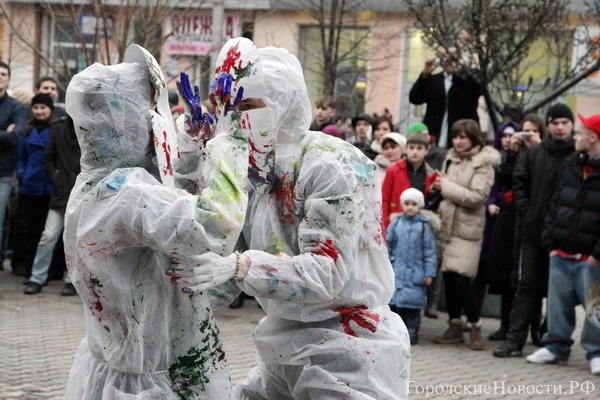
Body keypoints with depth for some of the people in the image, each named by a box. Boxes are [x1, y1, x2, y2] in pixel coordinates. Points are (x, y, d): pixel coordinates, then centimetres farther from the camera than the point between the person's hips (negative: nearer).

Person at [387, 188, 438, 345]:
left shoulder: (423, 226, -2)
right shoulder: (396, 224, 5)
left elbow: (430, 251, -1)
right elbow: (388, 246, 14)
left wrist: (429, 273, -4)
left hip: (415, 273, -2)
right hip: (396, 271, 2)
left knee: (412, 303, -2)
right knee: (394, 301, 3)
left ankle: (412, 331, 8)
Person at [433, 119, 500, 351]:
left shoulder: (483, 164, -7)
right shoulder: (452, 158, 13)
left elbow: (478, 197, -15)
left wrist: (447, 186, -10)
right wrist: (439, 185, 5)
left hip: (467, 228, -6)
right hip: (447, 224, 6)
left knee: (462, 278, -12)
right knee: (448, 277, 6)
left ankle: (475, 328, -2)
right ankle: (454, 326, 15)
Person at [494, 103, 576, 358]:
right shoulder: (533, 154, 8)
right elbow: (519, 184, 9)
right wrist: (526, 214, -2)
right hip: (534, 231, 2)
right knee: (528, 285, 3)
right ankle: (515, 339, 2)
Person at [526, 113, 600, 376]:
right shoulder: (572, 165, 12)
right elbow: (556, 204, 14)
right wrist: (550, 242, 6)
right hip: (561, 254, 6)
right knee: (559, 303, 12)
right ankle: (557, 346, 24)